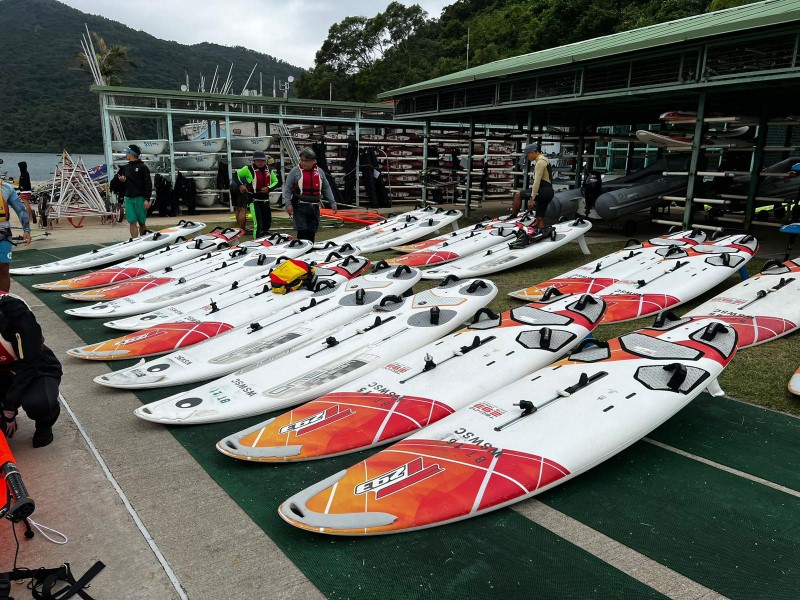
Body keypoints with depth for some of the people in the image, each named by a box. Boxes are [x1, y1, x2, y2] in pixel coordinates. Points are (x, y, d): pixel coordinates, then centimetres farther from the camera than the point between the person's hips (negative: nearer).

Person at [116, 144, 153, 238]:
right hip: (128, 198, 5)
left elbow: (148, 184, -8)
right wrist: (121, 180, 0)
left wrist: (147, 199, -15)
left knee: (141, 222, 4)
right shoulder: (125, 168, 15)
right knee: (132, 222, -2)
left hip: (140, 198, -5)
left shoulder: (142, 167, -3)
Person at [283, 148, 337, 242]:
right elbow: (287, 188, -2)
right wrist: (288, 204, -12)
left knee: (312, 232, 7)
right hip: (300, 207, -4)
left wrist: (332, 202, 10)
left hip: (314, 207, 4)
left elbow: (326, 188, 17)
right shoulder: (295, 171, -1)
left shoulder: (320, 172, 11)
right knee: (302, 231, -10)